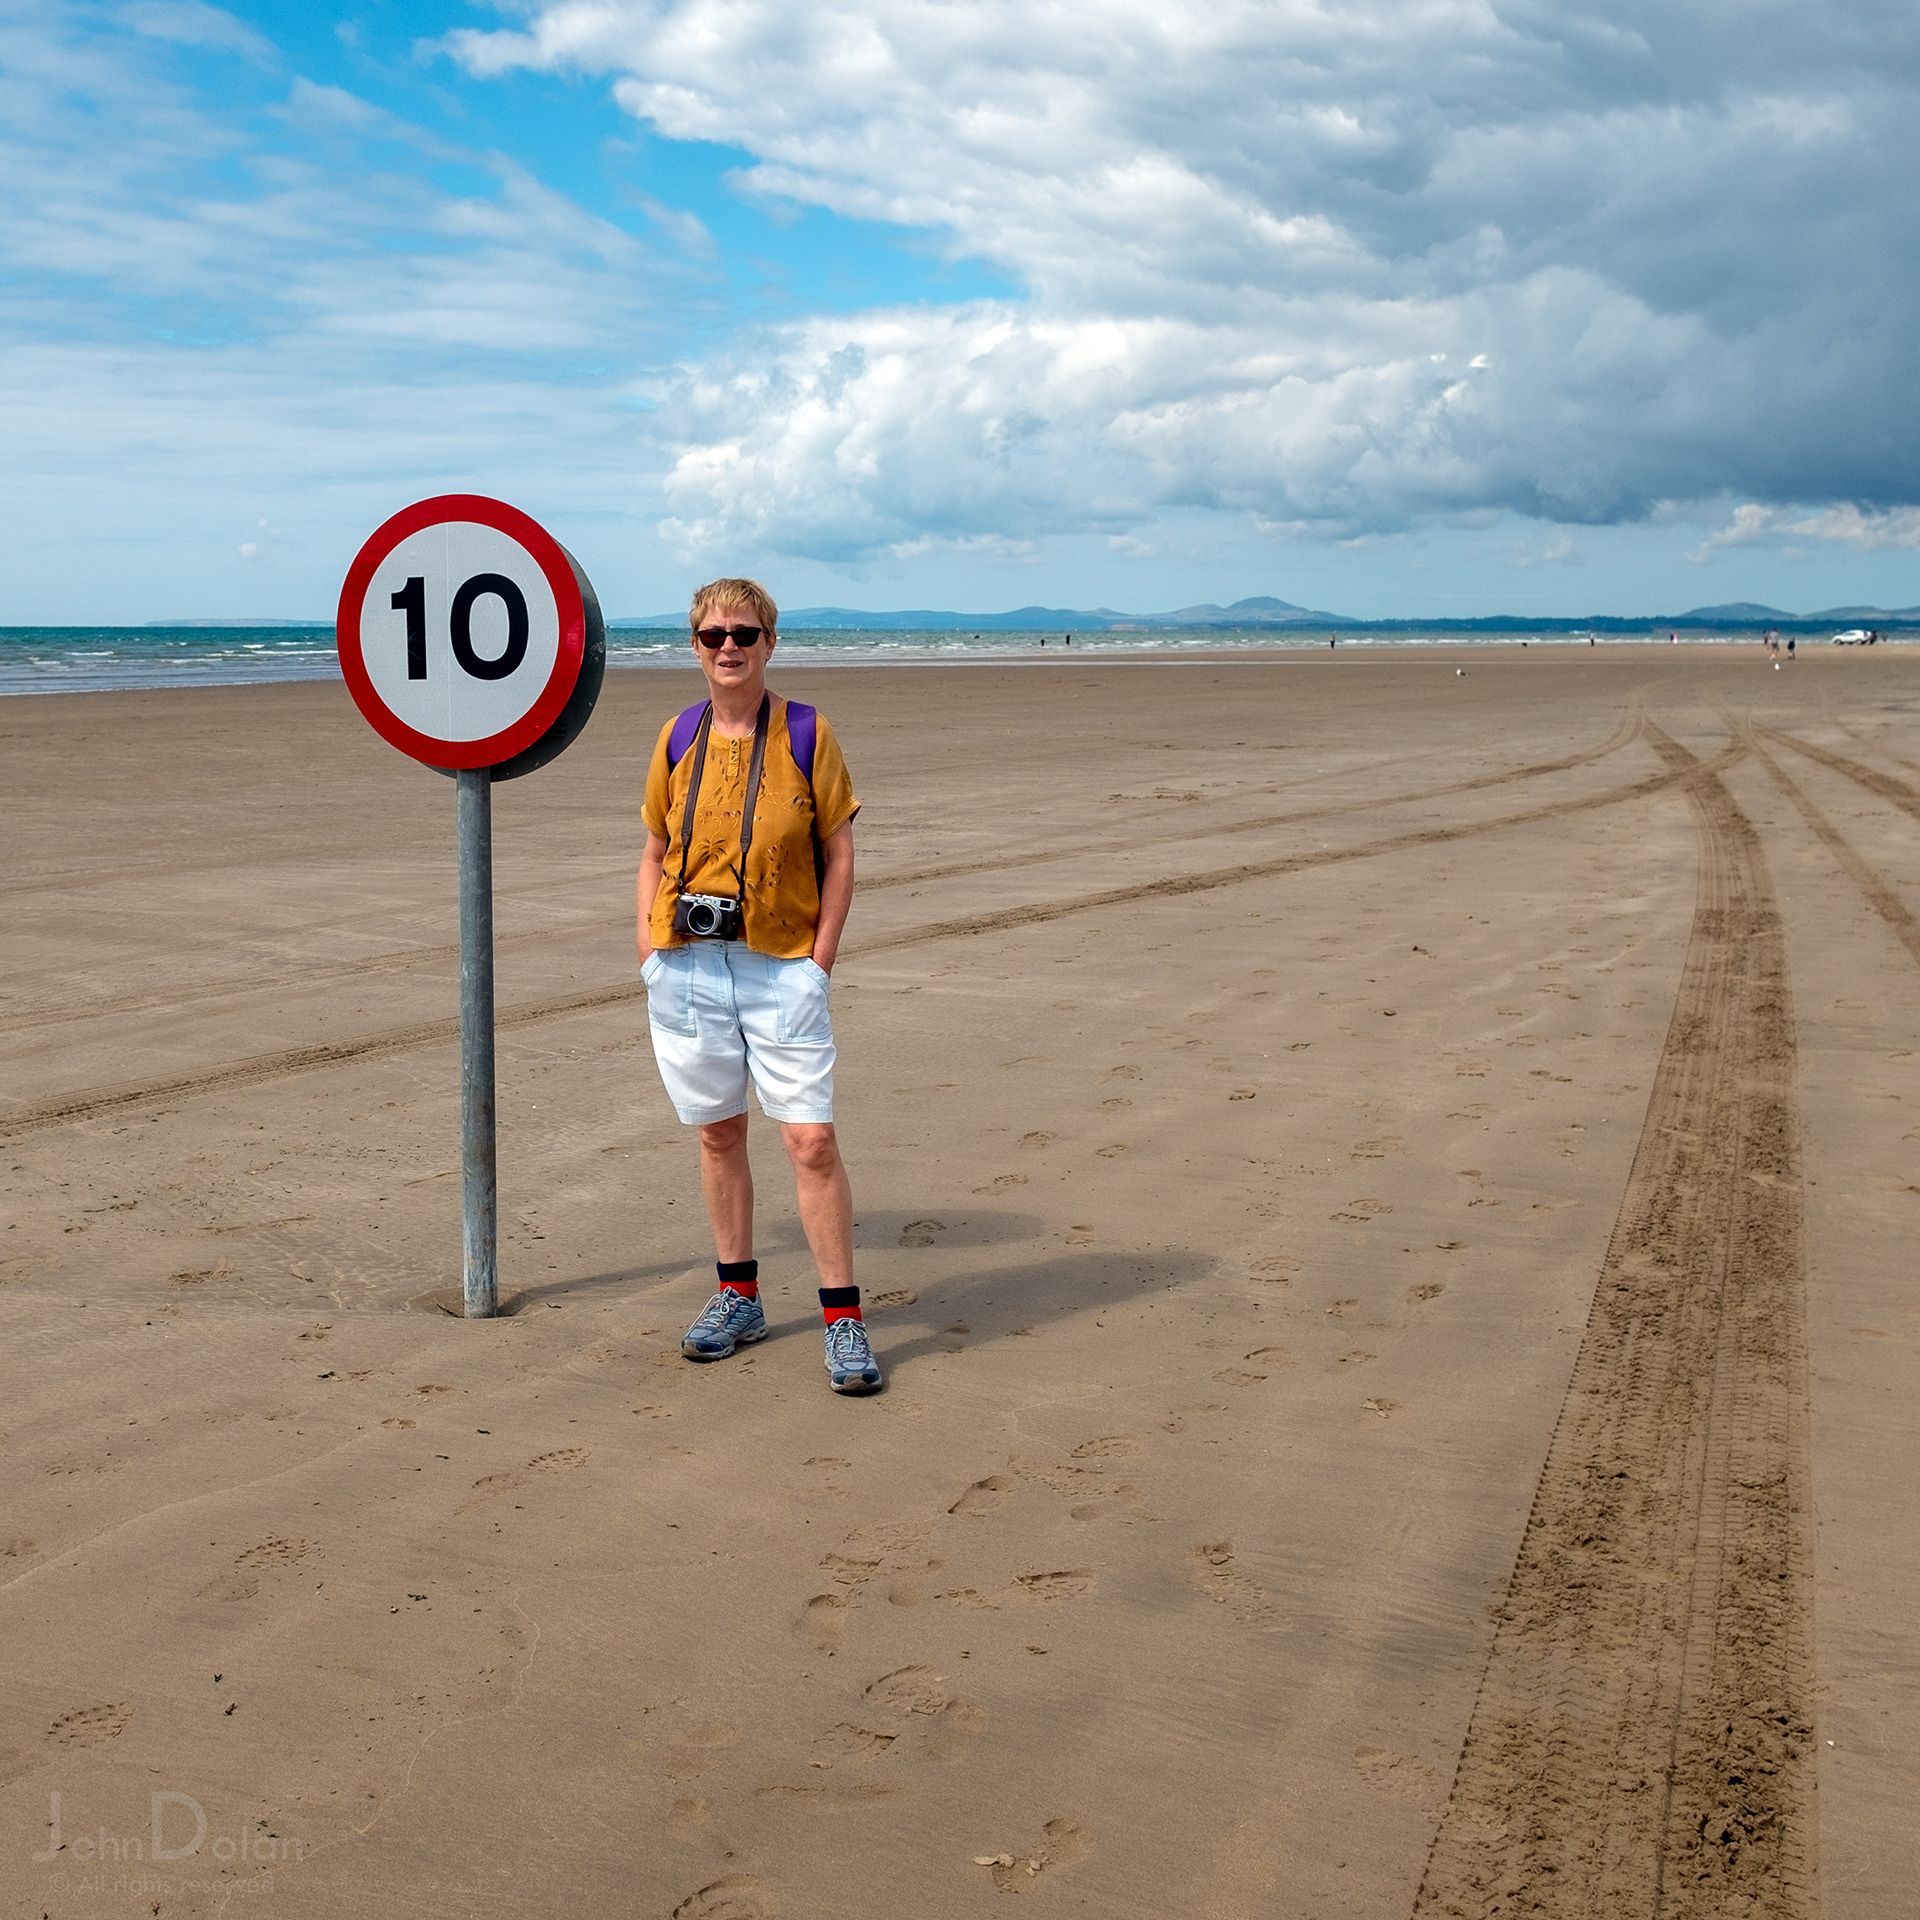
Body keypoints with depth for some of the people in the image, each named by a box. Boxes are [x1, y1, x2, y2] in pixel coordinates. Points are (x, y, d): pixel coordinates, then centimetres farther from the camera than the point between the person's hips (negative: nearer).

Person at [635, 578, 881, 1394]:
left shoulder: (807, 734, -2)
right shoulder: (677, 738, 7)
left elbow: (839, 854, 0)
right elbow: (654, 856, 13)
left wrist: (820, 961, -6)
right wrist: (650, 955, 3)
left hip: (781, 967, -3)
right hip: (687, 963, 3)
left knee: (812, 1138, -7)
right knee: (718, 1131, 12)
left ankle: (843, 1318, 3)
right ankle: (738, 1297, 26)